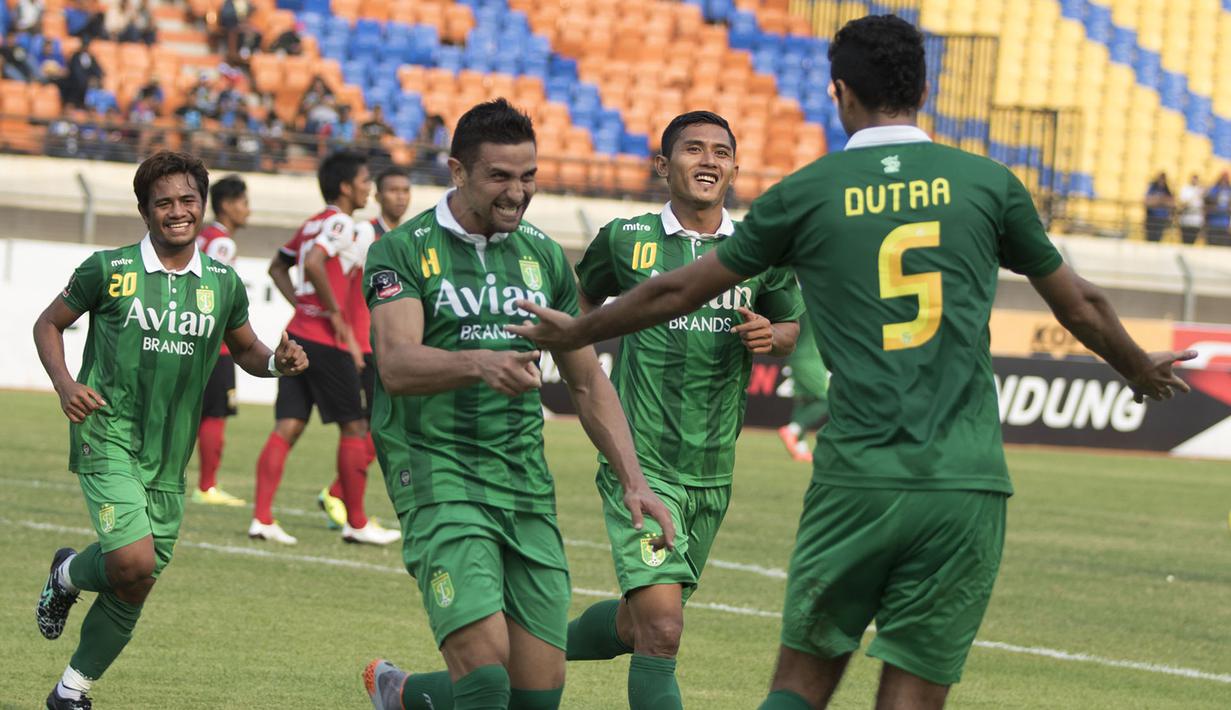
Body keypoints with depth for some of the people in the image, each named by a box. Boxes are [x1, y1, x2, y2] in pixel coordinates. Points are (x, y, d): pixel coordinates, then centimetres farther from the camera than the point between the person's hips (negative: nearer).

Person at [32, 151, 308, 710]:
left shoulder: (223, 284, 6)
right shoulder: (108, 269, -4)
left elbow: (246, 349, 20)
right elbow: (49, 324, 8)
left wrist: (277, 362, -3)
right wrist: (65, 384, -9)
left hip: (168, 454, 4)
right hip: (107, 434, -4)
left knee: (132, 590, 6)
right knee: (134, 564, -23)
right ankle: (68, 575, 11)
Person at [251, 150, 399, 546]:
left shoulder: (313, 224, 17)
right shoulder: (341, 223, -10)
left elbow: (278, 267, 26)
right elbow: (313, 263, -25)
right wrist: (336, 315, -19)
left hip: (298, 333, 8)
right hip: (326, 340, -8)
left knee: (288, 427, 3)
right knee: (354, 427, 3)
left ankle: (262, 517, -6)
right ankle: (357, 524, 8)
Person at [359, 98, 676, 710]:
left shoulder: (544, 257, 14)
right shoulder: (404, 251, -2)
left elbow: (588, 383, 20)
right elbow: (396, 366, -19)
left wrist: (633, 481, 9)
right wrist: (479, 365, -38)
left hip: (526, 478, 6)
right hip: (437, 470, -6)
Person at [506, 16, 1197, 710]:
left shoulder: (805, 193, 4)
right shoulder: (989, 183, 7)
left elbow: (677, 292, 15)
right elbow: (1081, 306, 19)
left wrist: (573, 333, 32)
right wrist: (1142, 370, 40)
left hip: (855, 484, -1)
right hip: (967, 484, 1)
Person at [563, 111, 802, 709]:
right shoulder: (625, 239, -1)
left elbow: (792, 328, 19)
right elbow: (584, 298, 19)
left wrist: (770, 336, -3)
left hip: (713, 473, 5)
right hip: (640, 463, -4)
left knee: (636, 626, 17)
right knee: (661, 631, -18)